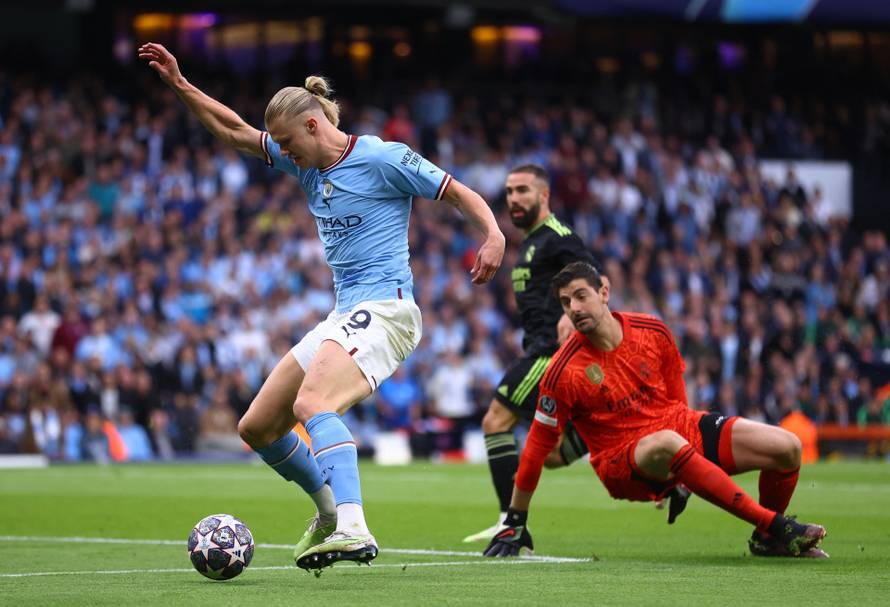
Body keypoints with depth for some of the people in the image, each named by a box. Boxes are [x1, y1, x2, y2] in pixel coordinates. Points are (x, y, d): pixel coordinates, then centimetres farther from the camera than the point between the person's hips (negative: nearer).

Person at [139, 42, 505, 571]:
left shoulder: (382, 159, -7)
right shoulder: (308, 164, 14)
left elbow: (460, 194, -5)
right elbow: (234, 131, 21)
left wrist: (494, 236, -24)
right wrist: (180, 85, 13)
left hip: (383, 308, -9)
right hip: (344, 317, 9)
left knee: (312, 404, -35)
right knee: (256, 427, 10)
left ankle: (353, 529, -51)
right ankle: (331, 511, 31)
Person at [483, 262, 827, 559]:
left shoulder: (652, 332, -3)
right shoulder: (564, 372, -15)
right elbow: (538, 445, -9)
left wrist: (684, 477, 18)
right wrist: (515, 523, -6)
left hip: (681, 429, 5)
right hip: (623, 461, -5)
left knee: (786, 447, -11)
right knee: (666, 443, -42)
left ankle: (768, 541, 16)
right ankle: (776, 525, -37)